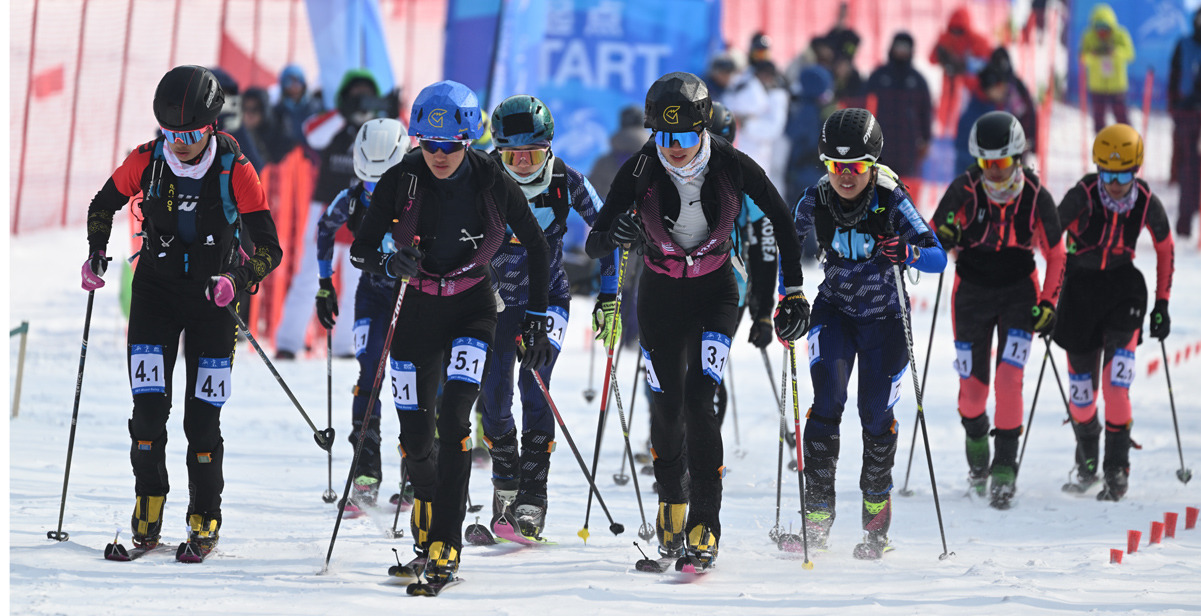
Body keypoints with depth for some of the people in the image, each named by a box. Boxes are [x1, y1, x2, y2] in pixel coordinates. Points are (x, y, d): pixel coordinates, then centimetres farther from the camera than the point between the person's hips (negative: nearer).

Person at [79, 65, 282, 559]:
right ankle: (149, 505, 8)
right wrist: (96, 254, -6)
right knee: (149, 406, -8)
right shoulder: (146, 162, -10)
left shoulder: (235, 171, -17)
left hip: (214, 294, -2)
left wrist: (239, 279, -33)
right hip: (157, 288, 2)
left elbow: (269, 247, -15)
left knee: (203, 417, -3)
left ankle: (205, 520, 10)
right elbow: (103, 205, 10)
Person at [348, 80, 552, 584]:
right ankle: (425, 499, 36)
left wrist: (537, 319, -1)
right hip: (415, 310, 1)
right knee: (415, 435, 1)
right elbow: (361, 249, -7)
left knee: (453, 417, -21)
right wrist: (391, 264, -30)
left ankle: (445, 544, -20)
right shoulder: (400, 181, -14)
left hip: (472, 309, -1)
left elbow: (536, 245, -1)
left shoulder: (493, 182, -14)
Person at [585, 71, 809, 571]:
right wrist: (614, 236, -42)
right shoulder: (639, 171, -20)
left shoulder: (732, 166, -21)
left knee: (698, 400, -18)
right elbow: (594, 244, -19)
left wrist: (794, 291, -8)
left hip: (715, 291, -2)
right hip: (660, 296, 2)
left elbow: (783, 222, -6)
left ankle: (704, 526, -14)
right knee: (667, 407, 5)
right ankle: (671, 503, 34)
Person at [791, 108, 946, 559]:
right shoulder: (816, 201, -14)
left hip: (884, 316, -1)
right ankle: (817, 513, -15)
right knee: (827, 402, -18)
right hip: (834, 311, 1)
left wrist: (907, 253, -43)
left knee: (876, 415, 1)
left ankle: (876, 512, 25)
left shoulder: (890, 200, -20)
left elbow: (938, 257, -22)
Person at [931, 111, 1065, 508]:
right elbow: (931, 241, -7)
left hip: (1019, 292, -1)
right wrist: (942, 240, -31)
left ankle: (1005, 464, -8)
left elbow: (1055, 255, 0)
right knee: (973, 383, 3)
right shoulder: (965, 191, -15)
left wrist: (1049, 304, -8)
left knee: (1009, 377, -16)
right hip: (972, 292, 1)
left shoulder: (1036, 197, -13)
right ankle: (976, 439, 35)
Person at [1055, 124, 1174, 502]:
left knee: (1116, 384, -18)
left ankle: (1117, 470, -6)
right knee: (1082, 391, 4)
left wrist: (1162, 303, 9)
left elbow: (1165, 250, 7)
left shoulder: (1147, 204, -10)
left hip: (1123, 288, 0)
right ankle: (1086, 464, 30)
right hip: (1080, 286, 0)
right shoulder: (1082, 196, -17)